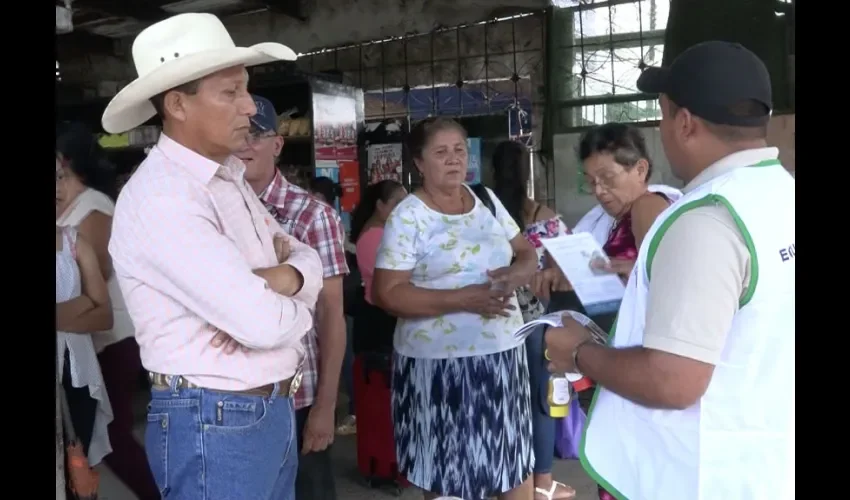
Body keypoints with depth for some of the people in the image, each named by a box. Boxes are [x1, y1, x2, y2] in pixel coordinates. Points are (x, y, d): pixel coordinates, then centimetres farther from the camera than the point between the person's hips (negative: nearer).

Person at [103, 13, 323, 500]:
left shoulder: (229, 177, 8)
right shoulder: (160, 198, -22)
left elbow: (308, 257, 9)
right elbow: (265, 324, -28)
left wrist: (283, 278, -15)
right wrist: (300, 307, -5)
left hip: (273, 408, 8)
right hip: (215, 424, -8)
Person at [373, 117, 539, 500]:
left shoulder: (487, 200, 9)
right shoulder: (407, 217, -9)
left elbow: (528, 255, 14)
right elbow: (387, 294, -15)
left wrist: (514, 275, -10)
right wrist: (463, 299, -22)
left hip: (503, 353, 5)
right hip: (441, 363, -5)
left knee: (517, 465, 13)